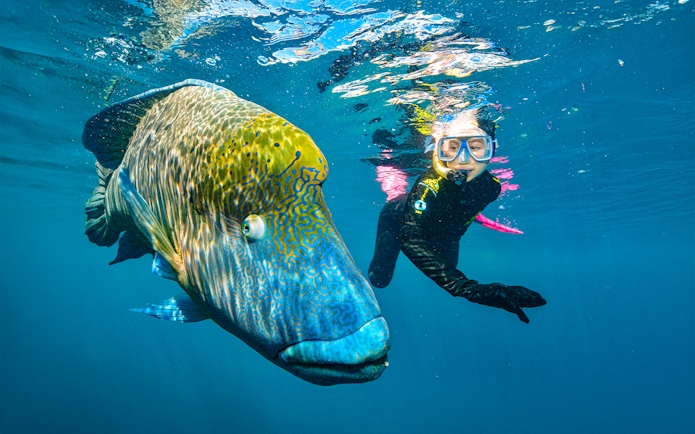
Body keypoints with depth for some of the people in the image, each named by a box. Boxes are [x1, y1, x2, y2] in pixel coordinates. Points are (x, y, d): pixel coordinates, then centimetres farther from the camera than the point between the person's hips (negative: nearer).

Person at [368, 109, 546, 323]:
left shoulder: (491, 185, -29)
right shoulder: (431, 182, -46)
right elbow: (411, 237, -58)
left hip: (442, 231, 5)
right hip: (398, 221, -4)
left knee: (448, 268, 20)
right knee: (380, 279, -1)